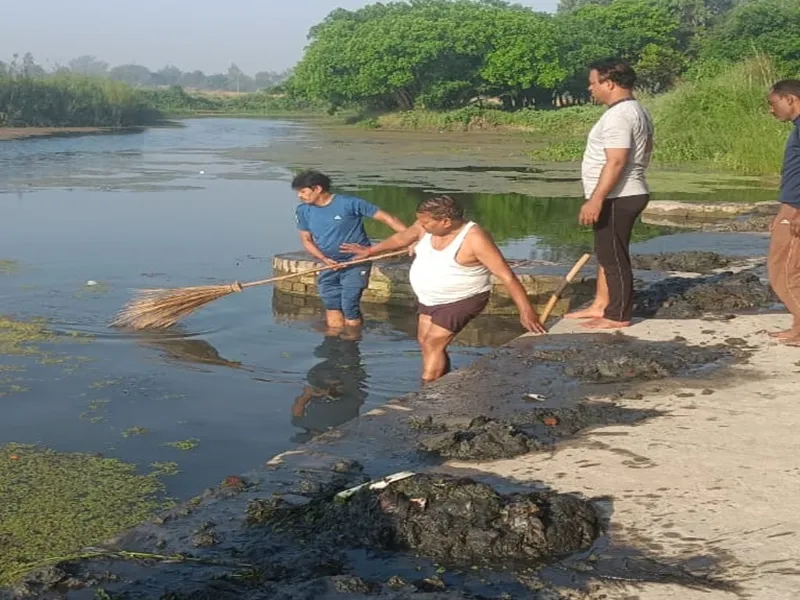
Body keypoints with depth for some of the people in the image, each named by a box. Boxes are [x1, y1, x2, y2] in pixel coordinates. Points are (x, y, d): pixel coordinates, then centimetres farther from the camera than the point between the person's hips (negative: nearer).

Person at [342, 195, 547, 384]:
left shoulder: (474, 239, -29)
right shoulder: (426, 228, -8)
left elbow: (507, 276, -28)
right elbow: (401, 239, 14)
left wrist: (526, 312, -33)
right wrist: (370, 251, 27)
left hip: (461, 300, -8)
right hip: (431, 299, 8)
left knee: (434, 344, -11)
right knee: (424, 342, 10)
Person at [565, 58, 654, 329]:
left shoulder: (619, 115, -19)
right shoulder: (637, 110, 16)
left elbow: (616, 162, -27)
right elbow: (645, 150, 25)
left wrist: (596, 199, -28)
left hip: (616, 198, -11)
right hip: (624, 195, 11)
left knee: (614, 257, -4)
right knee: (606, 254, 19)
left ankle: (618, 316, 4)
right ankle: (600, 305, 28)